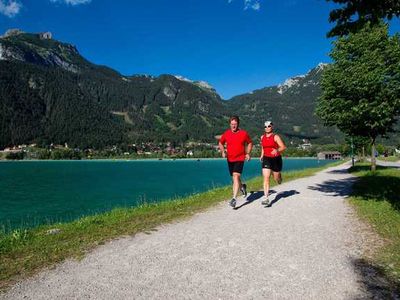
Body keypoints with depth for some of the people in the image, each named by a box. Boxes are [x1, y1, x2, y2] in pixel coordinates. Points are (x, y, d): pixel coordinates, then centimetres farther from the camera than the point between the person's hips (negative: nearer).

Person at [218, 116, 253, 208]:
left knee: (236, 177, -18)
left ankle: (234, 198, -18)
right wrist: (223, 152, -1)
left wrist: (248, 153, 1)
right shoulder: (226, 134, 0)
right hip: (230, 159, 4)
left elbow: (250, 143, 12)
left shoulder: (244, 133, -4)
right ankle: (242, 186, 48)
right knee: (234, 178, 15)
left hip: (240, 159, -4)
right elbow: (220, 143, 16)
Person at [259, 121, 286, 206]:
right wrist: (262, 155, 21)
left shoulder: (276, 137, -8)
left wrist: (277, 150, -34)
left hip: (276, 159, -2)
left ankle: (279, 176, 51)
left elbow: (283, 147, -16)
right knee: (266, 178, -11)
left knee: (276, 178, 11)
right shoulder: (262, 137, 7)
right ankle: (266, 198, -13)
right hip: (266, 159, 3)